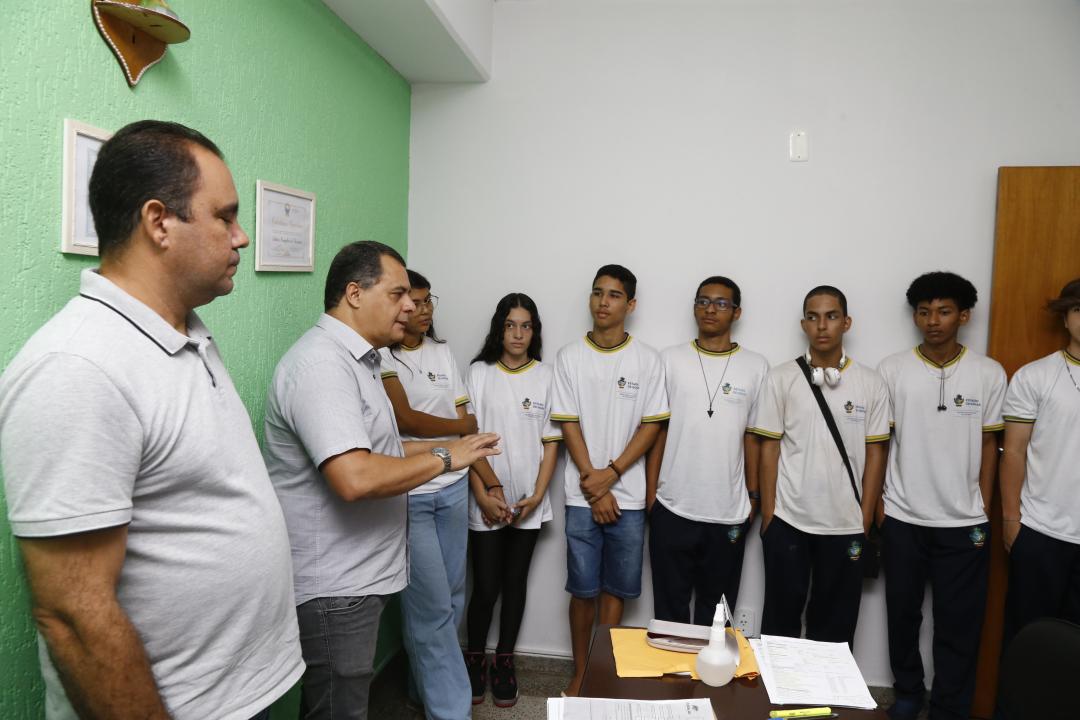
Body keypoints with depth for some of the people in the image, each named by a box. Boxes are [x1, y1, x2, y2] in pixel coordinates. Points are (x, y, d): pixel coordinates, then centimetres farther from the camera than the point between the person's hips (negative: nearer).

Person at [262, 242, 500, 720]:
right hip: (333, 589, -10)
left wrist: (441, 448, 12)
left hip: (359, 574, 10)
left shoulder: (356, 359, 13)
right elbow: (355, 478, -32)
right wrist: (444, 458, -19)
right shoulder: (321, 363, -22)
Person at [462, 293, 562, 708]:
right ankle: (475, 659, 24)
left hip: (529, 504, 1)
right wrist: (483, 496, -9)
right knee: (485, 588, 2)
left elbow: (552, 441, 2)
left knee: (515, 584, 11)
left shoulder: (545, 376, 1)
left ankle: (504, 662, 27)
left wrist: (537, 496, -5)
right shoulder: (479, 373, -2)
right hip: (487, 502, -1)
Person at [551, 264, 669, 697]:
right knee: (584, 589, 7)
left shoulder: (647, 360, 1)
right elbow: (568, 425, -1)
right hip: (582, 496, 0)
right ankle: (580, 671, 23)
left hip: (629, 496, 0)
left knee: (615, 588, 9)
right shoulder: (569, 357, 1)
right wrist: (593, 484, -8)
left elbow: (651, 425, -1)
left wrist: (611, 473, -12)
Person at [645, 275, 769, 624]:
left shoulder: (756, 366, 2)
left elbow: (753, 435, 5)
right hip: (672, 508, 0)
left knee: (715, 609, 13)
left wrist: (753, 496, 3)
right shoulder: (670, 359, 2)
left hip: (729, 512, 0)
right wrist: (650, 492, 0)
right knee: (670, 607, 10)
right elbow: (657, 429, 3)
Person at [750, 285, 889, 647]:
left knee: (835, 623, 12)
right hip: (788, 521, 0)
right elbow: (769, 449, 0)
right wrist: (767, 515, -3)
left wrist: (865, 519, 0)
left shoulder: (870, 382, 1)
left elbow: (875, 454, 3)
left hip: (846, 525, 1)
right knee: (781, 616, 11)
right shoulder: (781, 378, -2)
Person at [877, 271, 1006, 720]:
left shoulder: (989, 374, -2)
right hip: (902, 519, 1)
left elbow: (989, 444, 4)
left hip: (963, 523, 0)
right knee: (902, 614, 13)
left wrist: (983, 510, 1)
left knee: (959, 624, 7)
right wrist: (876, 503, 0)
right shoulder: (892, 370, -2)